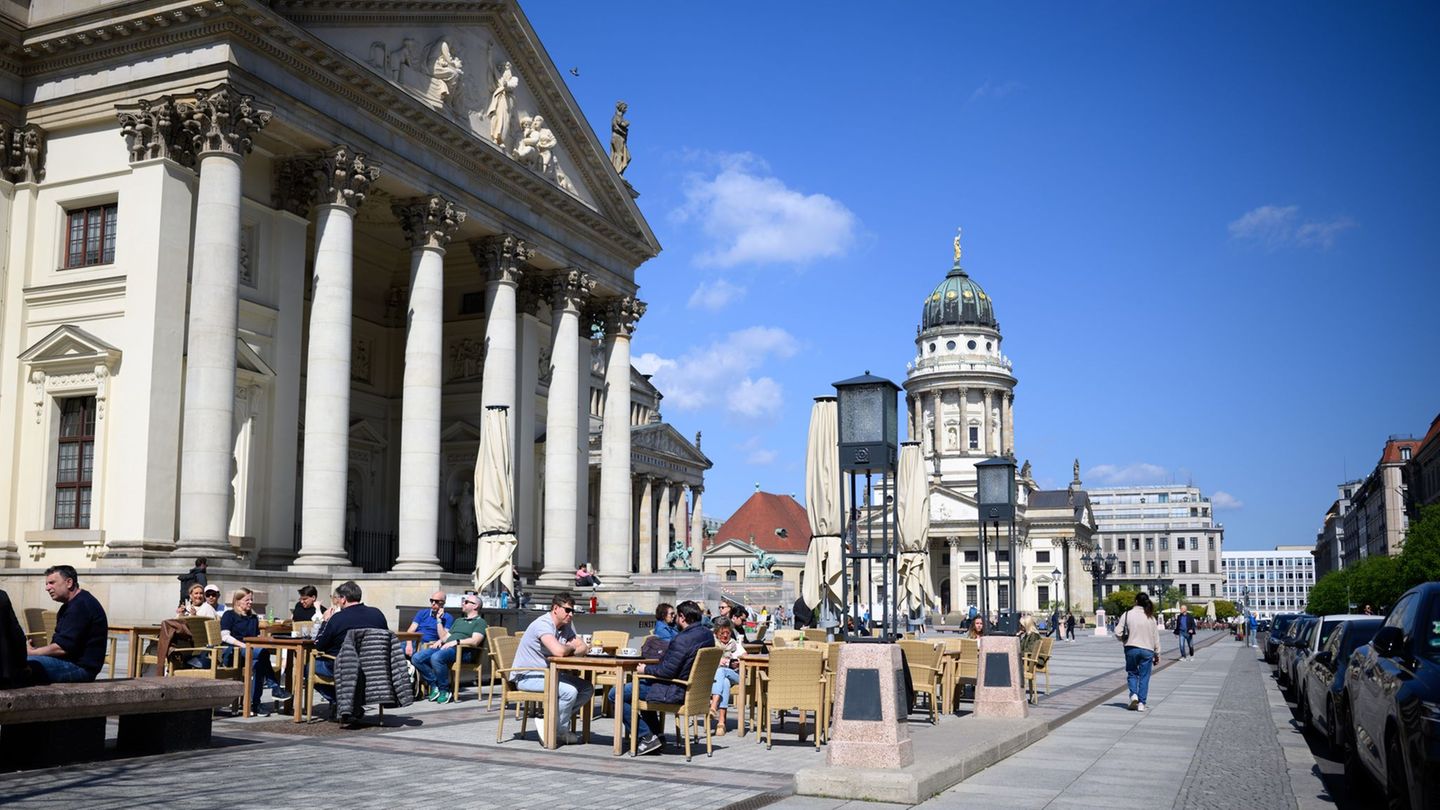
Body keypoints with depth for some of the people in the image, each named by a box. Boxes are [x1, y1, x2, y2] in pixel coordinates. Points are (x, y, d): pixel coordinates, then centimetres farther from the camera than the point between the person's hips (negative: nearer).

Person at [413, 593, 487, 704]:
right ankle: (434, 686, -8)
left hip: (462, 650, -8)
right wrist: (440, 640, 6)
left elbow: (475, 641, -9)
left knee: (436, 657, -37)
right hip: (445, 647, 8)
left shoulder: (480, 622, 8)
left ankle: (444, 690, -21)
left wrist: (456, 642, -17)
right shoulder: (458, 621, 34)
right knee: (417, 658, -15)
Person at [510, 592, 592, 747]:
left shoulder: (567, 624, 8)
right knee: (570, 691, -27)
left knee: (587, 688, -2)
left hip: (547, 673, 9)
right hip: (526, 676, -9)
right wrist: (571, 648, -11)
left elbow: (584, 648, 3)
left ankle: (556, 724, 6)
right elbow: (559, 651, -34)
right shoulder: (543, 624, -20)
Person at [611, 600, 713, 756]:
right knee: (643, 684, 35)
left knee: (616, 694, -6)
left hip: (676, 692, -10)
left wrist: (646, 669, -9)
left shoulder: (683, 639, -25)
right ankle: (656, 735, 29)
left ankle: (648, 737, -4)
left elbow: (668, 671, -25)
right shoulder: (708, 635, 3)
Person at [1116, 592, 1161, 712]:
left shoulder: (1127, 614, -5)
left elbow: (1118, 633, -8)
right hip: (1147, 650, 1)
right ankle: (1141, 703, 5)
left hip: (1131, 649, -1)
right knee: (1144, 676, 8)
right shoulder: (1150, 617, 0)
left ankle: (1133, 694, -5)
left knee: (1132, 673, 17)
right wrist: (1157, 654, 14)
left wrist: (1125, 640, 14)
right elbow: (1156, 637, 5)